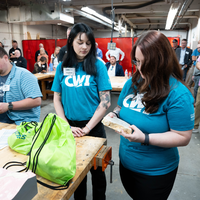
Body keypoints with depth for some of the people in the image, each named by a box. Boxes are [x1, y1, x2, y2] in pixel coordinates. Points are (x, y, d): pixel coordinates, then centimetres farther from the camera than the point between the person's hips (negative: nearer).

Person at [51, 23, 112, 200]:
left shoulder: (98, 65, -8)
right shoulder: (62, 67, 0)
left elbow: (105, 101, -12)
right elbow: (57, 99, 2)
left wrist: (87, 128, -15)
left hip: (93, 126, -2)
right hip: (69, 126, 3)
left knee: (96, 168, 16)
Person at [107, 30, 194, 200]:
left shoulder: (178, 94, -23)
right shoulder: (133, 83, -4)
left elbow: (183, 137, -21)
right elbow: (121, 106, 11)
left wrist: (145, 138, -32)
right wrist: (115, 114, -12)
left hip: (155, 172, -5)